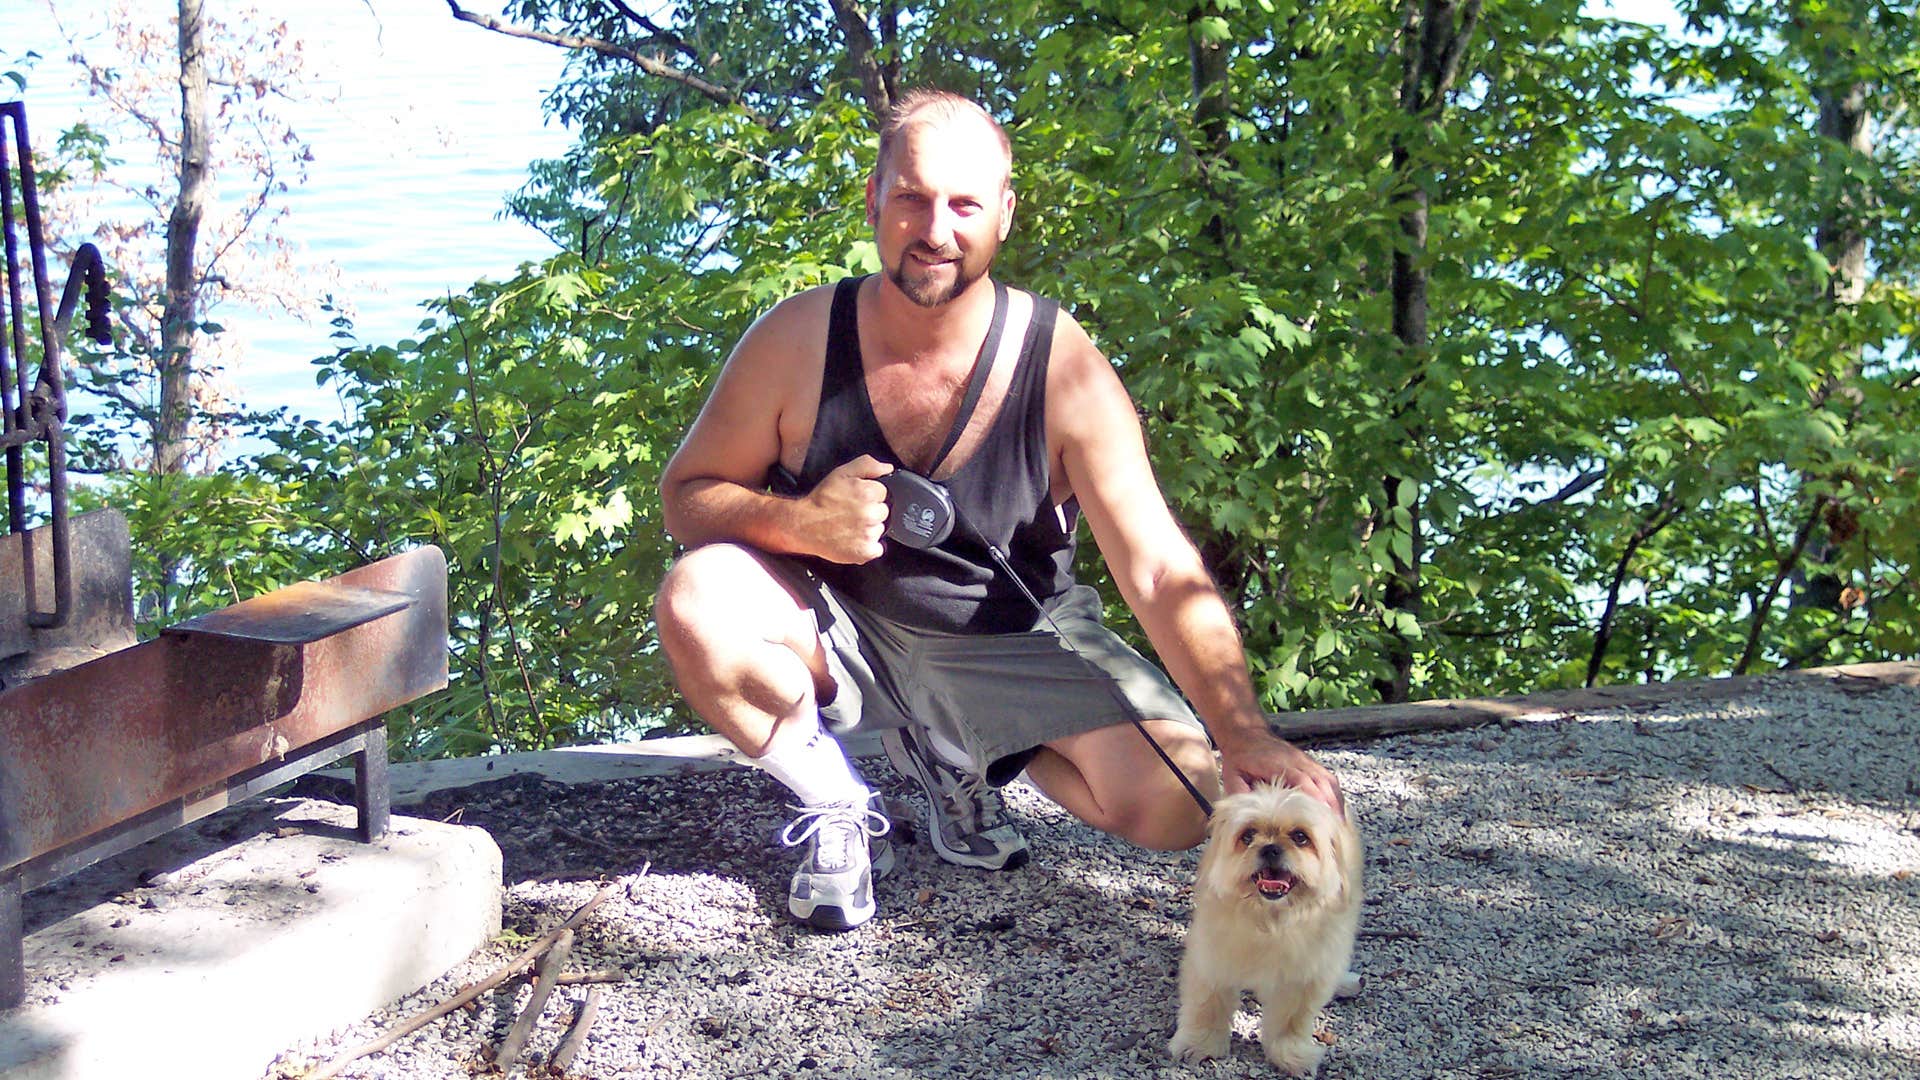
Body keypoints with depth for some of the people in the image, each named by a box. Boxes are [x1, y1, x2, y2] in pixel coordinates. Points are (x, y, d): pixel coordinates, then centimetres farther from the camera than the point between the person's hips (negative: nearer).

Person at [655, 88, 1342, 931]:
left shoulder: (1063, 370, -19)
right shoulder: (796, 340, -15)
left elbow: (1161, 574, -22)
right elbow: (686, 492, -5)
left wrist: (1243, 734, -37)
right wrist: (801, 521, -28)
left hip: (1015, 644, 0)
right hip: (843, 628, 0)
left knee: (1182, 800, -19)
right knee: (696, 599, -31)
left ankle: (960, 761, 11)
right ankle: (835, 804, -3)